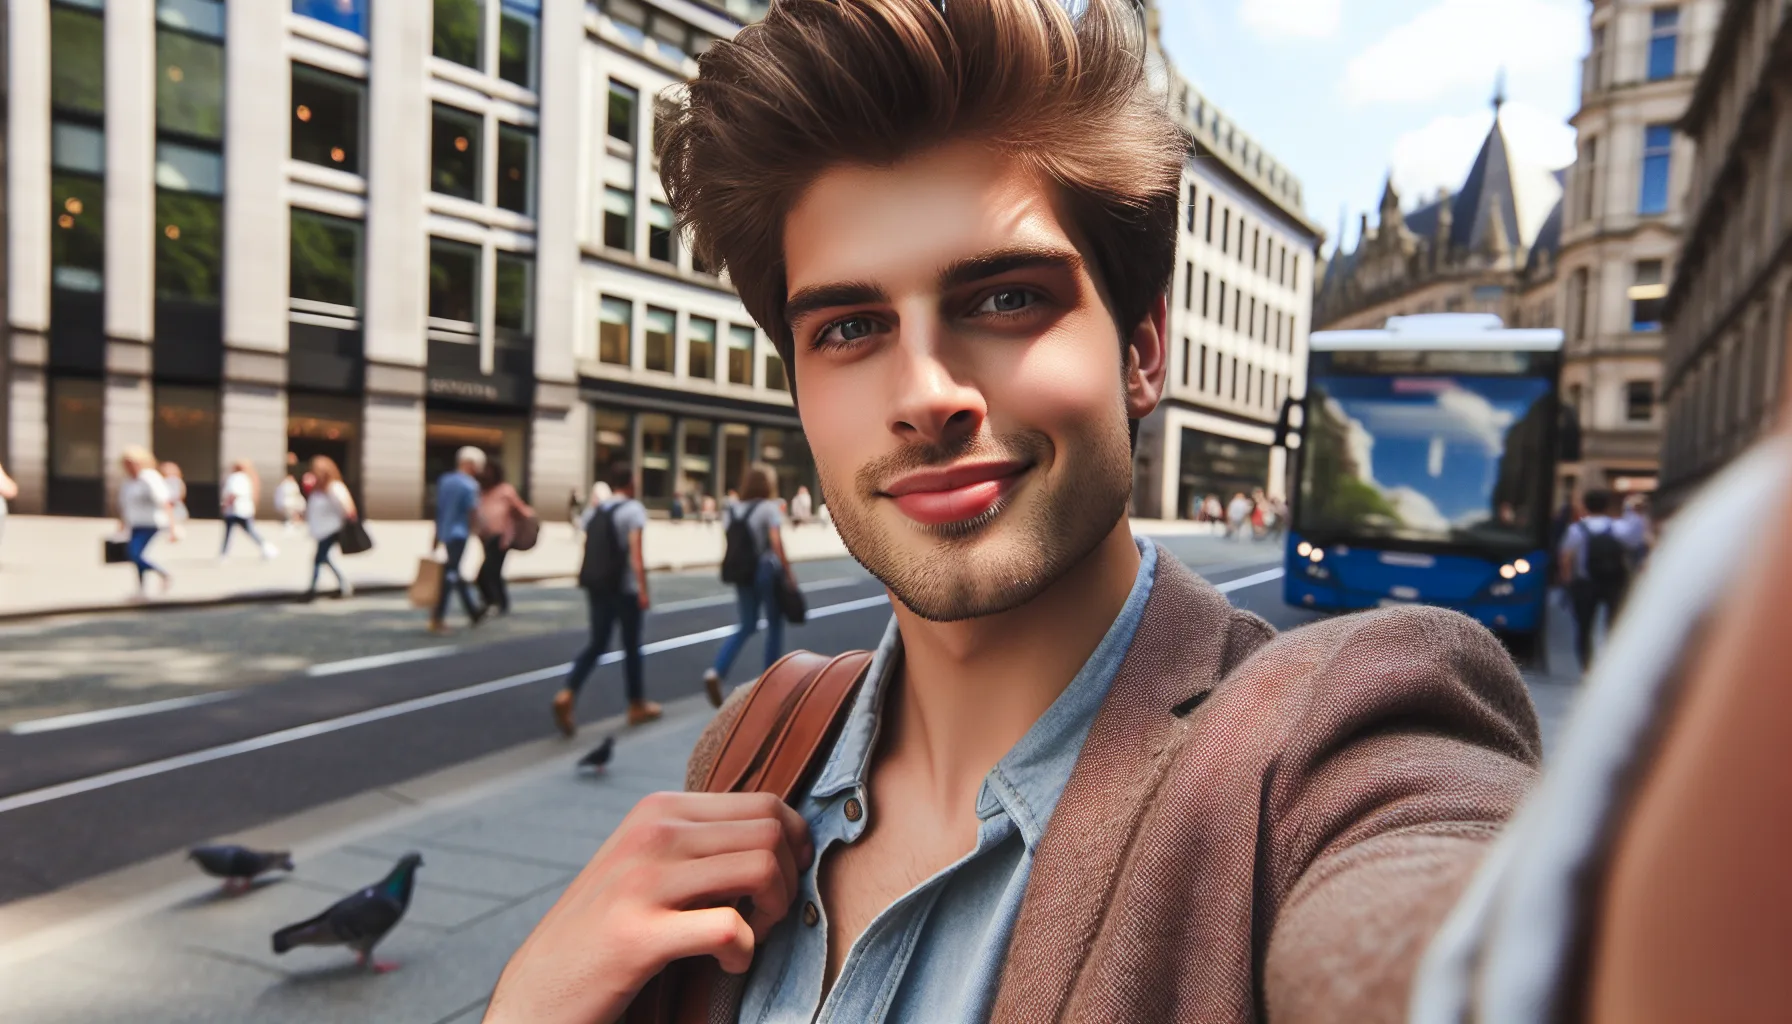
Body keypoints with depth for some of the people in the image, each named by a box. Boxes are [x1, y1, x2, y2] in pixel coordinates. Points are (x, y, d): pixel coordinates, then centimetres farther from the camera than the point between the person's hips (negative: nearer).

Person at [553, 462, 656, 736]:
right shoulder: (633, 509, -7)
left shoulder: (594, 511, 12)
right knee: (631, 646, 8)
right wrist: (643, 588, -19)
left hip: (596, 585, 5)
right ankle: (637, 706, 20)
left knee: (597, 643, 10)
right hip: (624, 587, -5)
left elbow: (589, 548, 10)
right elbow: (635, 550, -17)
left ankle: (567, 695, -10)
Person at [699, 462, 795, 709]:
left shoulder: (731, 510, 7)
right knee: (775, 625, 10)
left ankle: (716, 672, -6)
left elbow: (730, 547, 6)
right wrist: (788, 573, -13)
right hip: (767, 570, -5)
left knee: (746, 626, 14)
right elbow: (776, 543, -18)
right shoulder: (769, 508, -9)